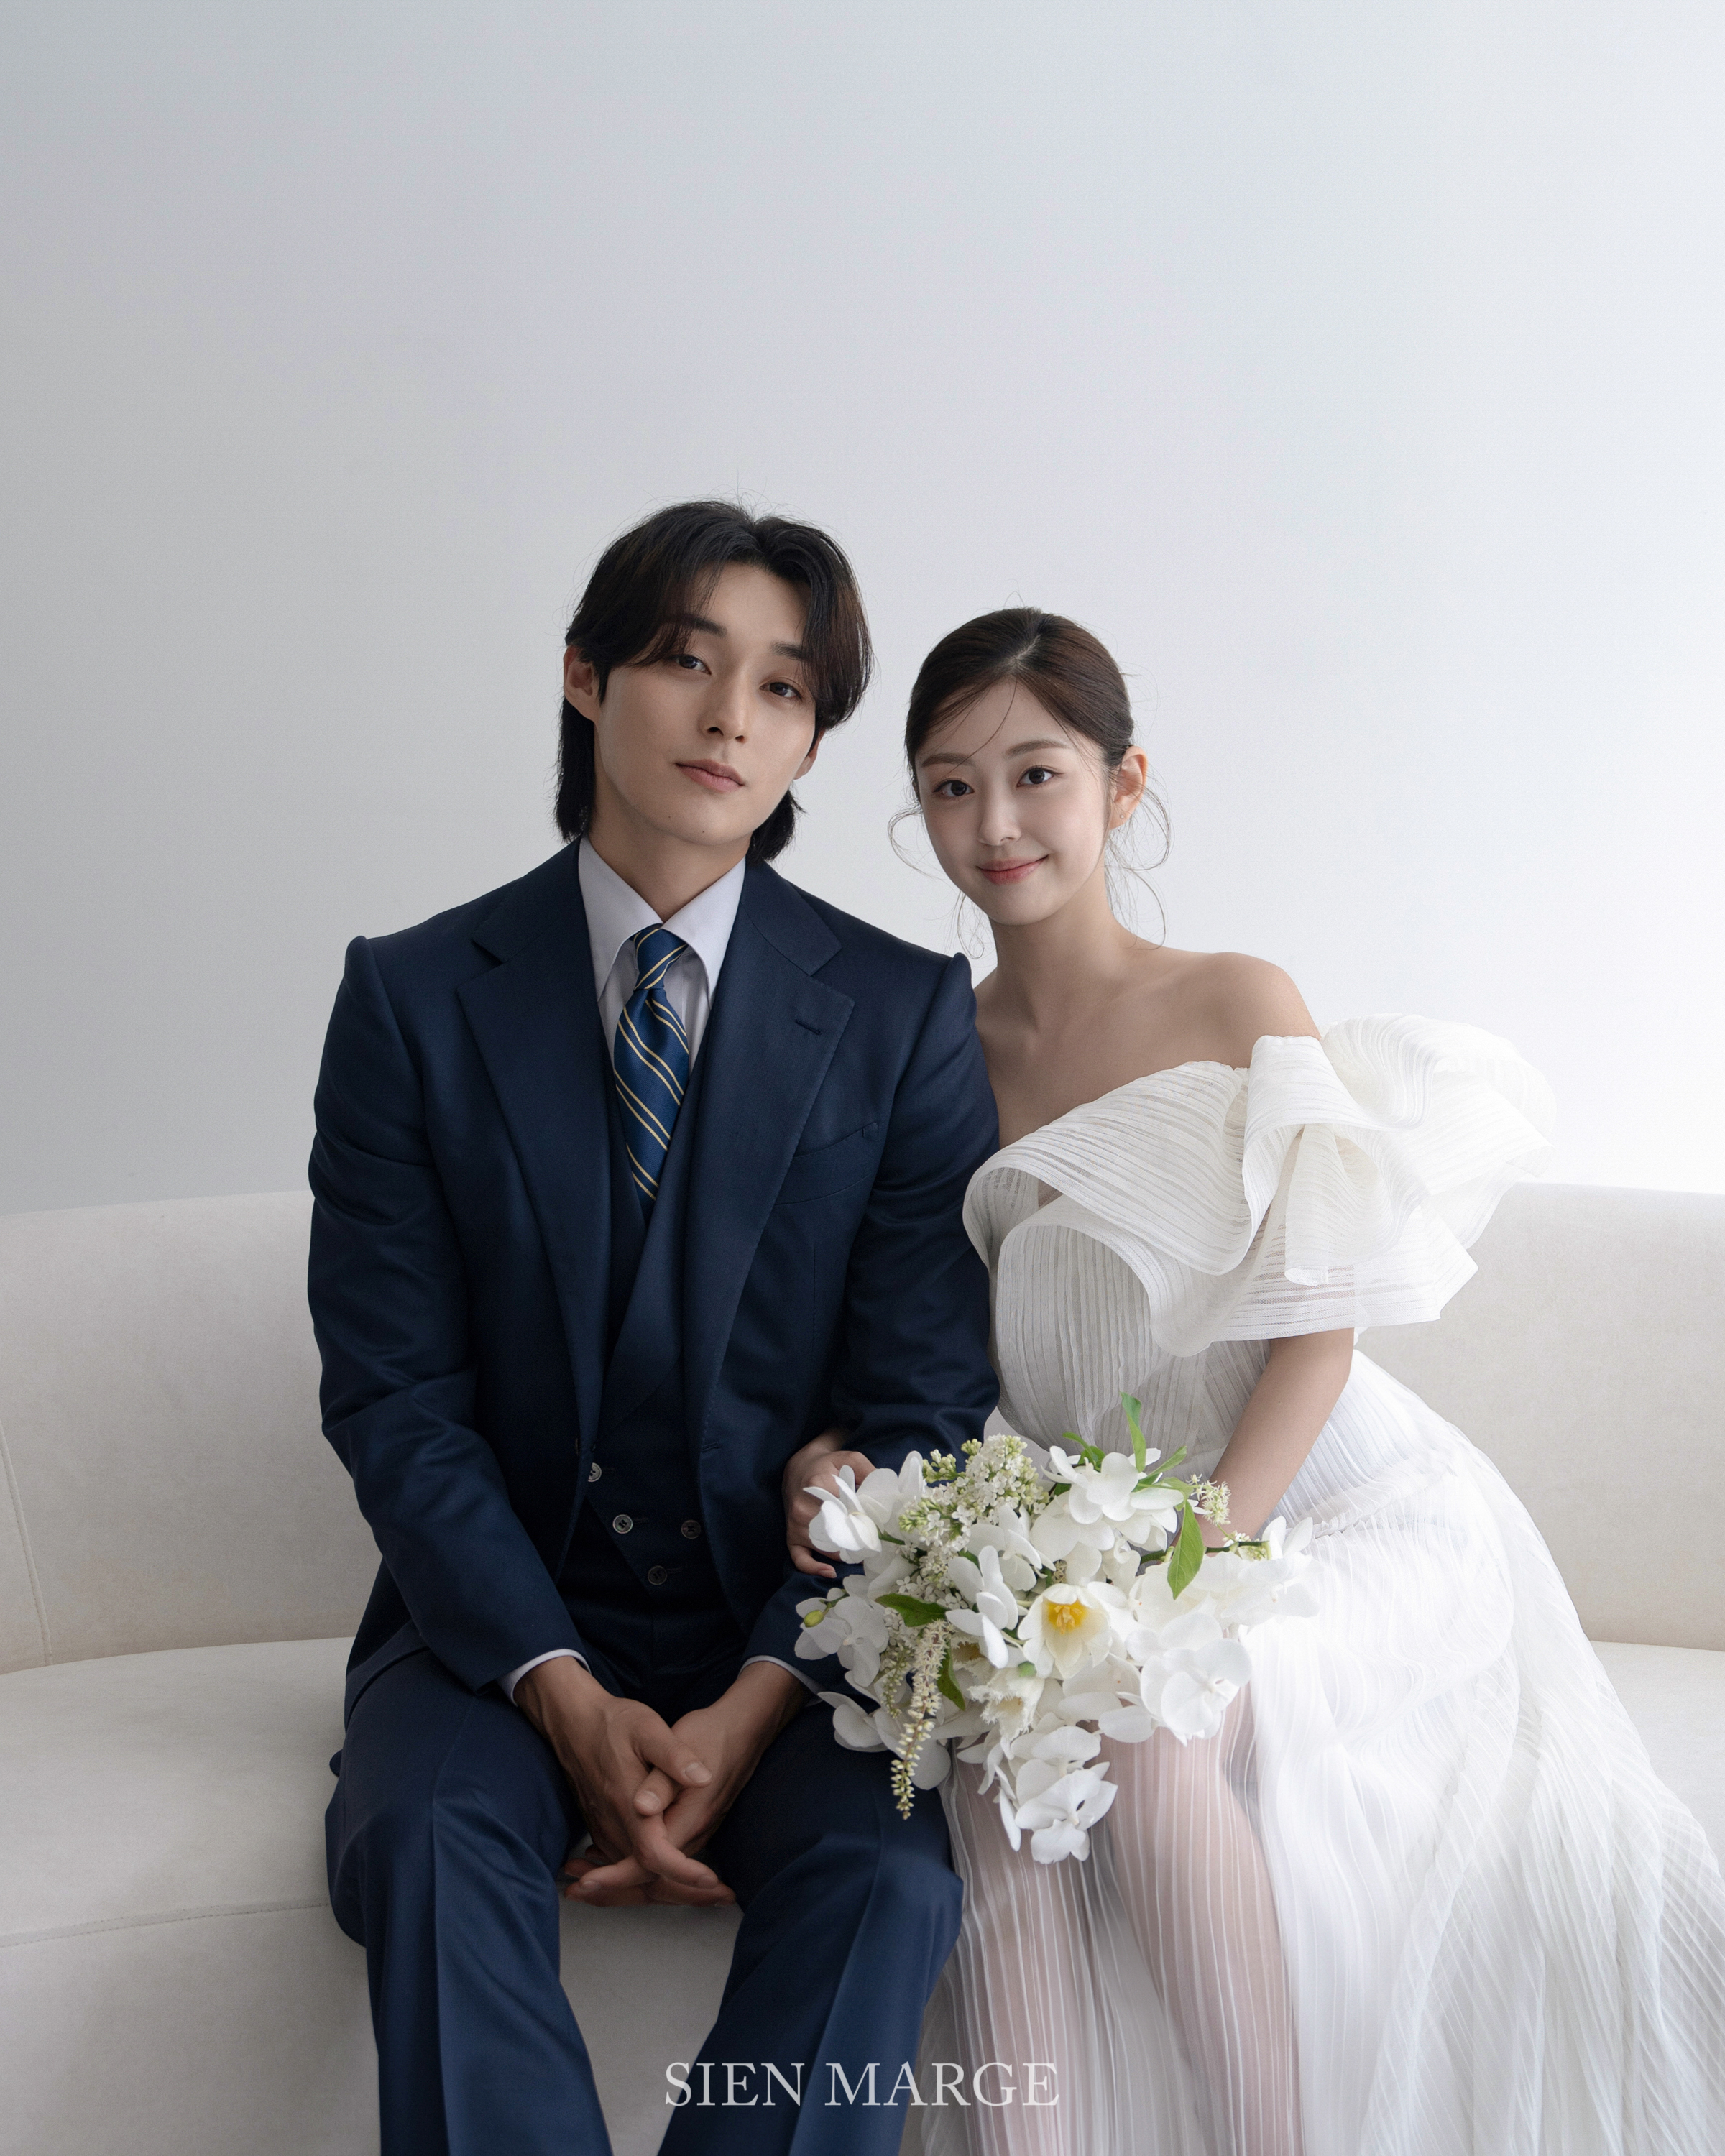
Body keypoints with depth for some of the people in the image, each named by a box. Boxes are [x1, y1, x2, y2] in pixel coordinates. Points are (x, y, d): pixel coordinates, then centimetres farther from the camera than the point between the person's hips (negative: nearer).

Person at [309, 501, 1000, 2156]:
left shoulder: (906, 1016, 0)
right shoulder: (415, 998, 0)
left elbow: (921, 1412, -4)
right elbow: (395, 1396, -4)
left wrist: (756, 1702, -16)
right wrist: (565, 1693, -16)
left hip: (791, 1632, 0)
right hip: (503, 1616, 0)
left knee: (890, 1877, -28)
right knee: (428, 1837, -30)